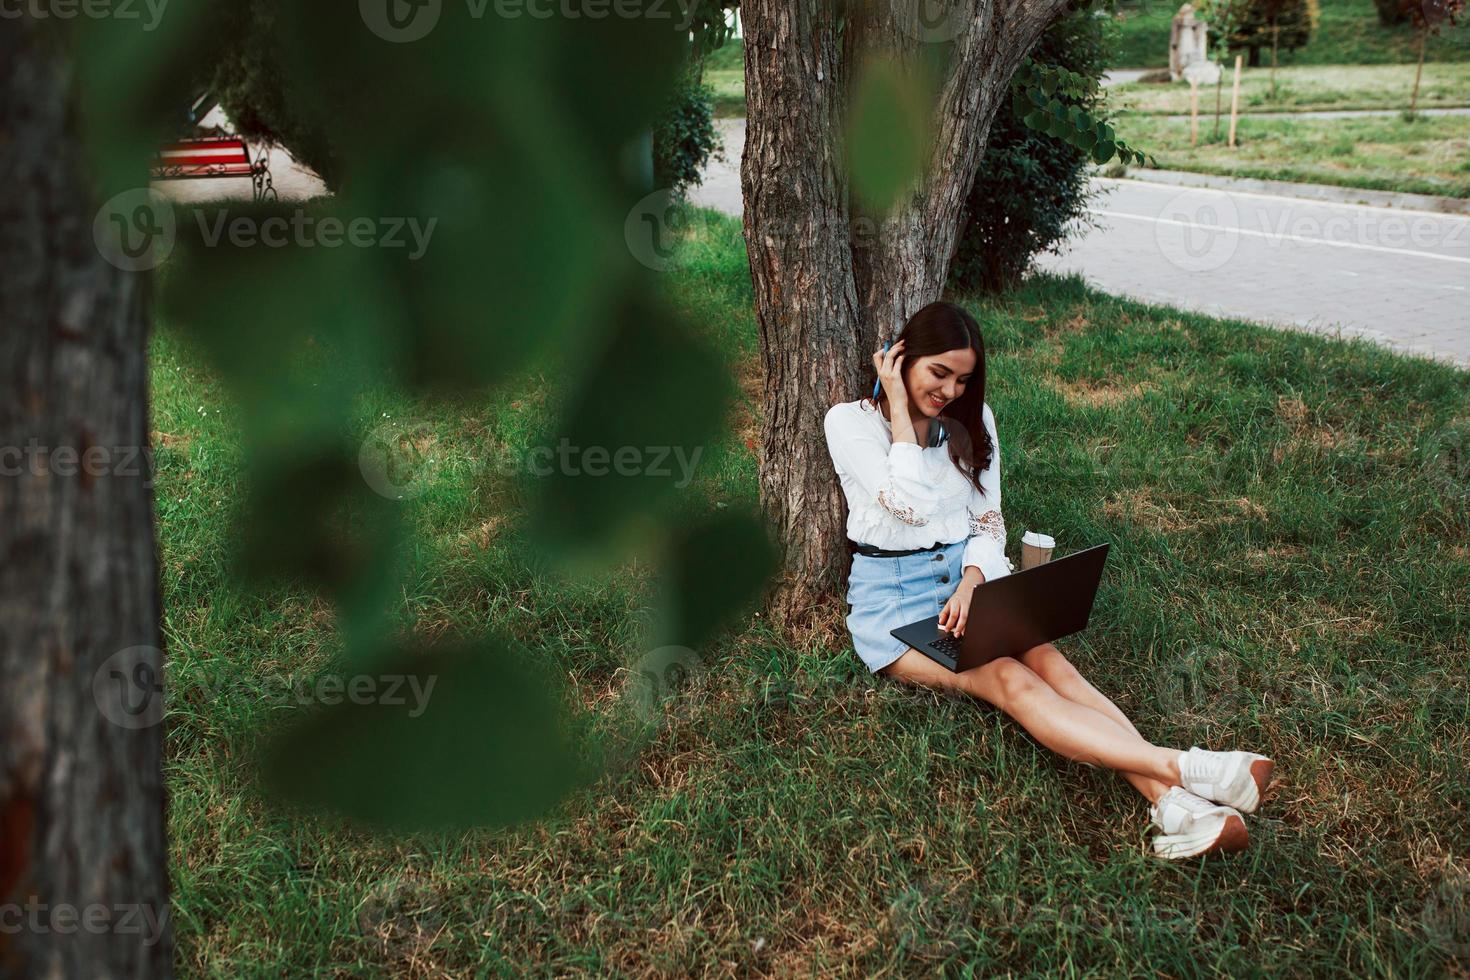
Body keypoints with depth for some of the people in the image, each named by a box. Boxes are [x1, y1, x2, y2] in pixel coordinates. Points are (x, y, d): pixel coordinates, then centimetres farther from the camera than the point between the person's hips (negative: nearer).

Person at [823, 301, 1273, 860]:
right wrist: (900, 408, -12)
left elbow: (987, 523, 7)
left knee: (1048, 661, -27)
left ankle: (1171, 803, -45)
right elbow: (911, 504, -17)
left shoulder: (972, 419, 11)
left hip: (968, 575, 5)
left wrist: (969, 585, -13)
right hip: (891, 596, -5)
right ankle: (1184, 766, -48)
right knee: (1010, 680, -30)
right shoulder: (850, 421, -4)